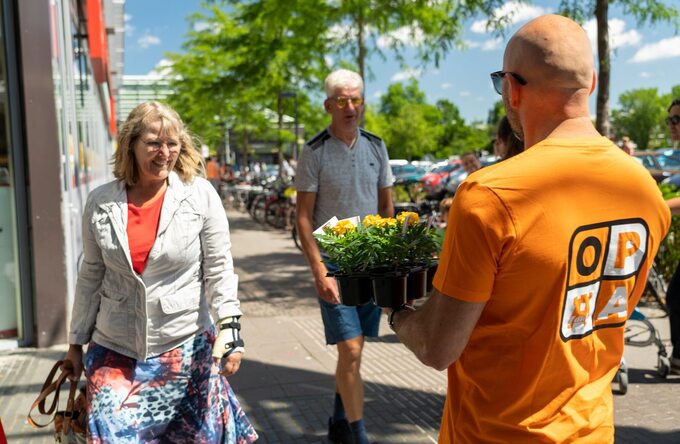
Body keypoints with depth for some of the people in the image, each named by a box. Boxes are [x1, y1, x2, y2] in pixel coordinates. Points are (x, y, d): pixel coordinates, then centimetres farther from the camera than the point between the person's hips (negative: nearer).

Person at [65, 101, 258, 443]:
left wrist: (230, 328, -14)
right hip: (114, 350, 2)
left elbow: (219, 270, -5)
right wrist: (76, 342, 12)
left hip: (186, 347, -1)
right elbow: (90, 277, 8)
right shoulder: (100, 202, -1)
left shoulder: (200, 195, -6)